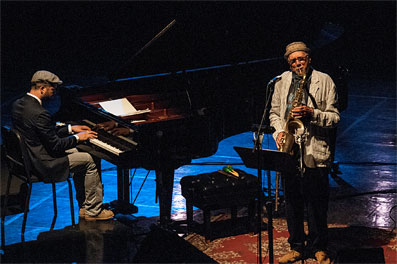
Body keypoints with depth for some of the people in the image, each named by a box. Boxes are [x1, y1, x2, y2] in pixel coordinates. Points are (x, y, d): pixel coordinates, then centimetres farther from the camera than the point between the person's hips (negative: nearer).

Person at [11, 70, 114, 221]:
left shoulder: (18, 105, 3)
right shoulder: (39, 114, -28)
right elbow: (55, 145, -22)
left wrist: (70, 129, 15)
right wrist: (78, 138, -7)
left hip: (26, 158, 10)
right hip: (42, 165, -10)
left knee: (75, 153, 23)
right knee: (88, 161, 1)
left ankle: (84, 207, 26)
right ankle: (93, 211, 10)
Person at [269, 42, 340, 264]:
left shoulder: (324, 81, 2)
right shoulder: (282, 82, 12)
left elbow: (334, 117, -1)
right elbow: (274, 112, 19)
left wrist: (312, 114, -17)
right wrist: (279, 131, 0)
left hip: (315, 152, -3)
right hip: (289, 150, 3)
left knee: (317, 204, 2)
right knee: (292, 202, 9)